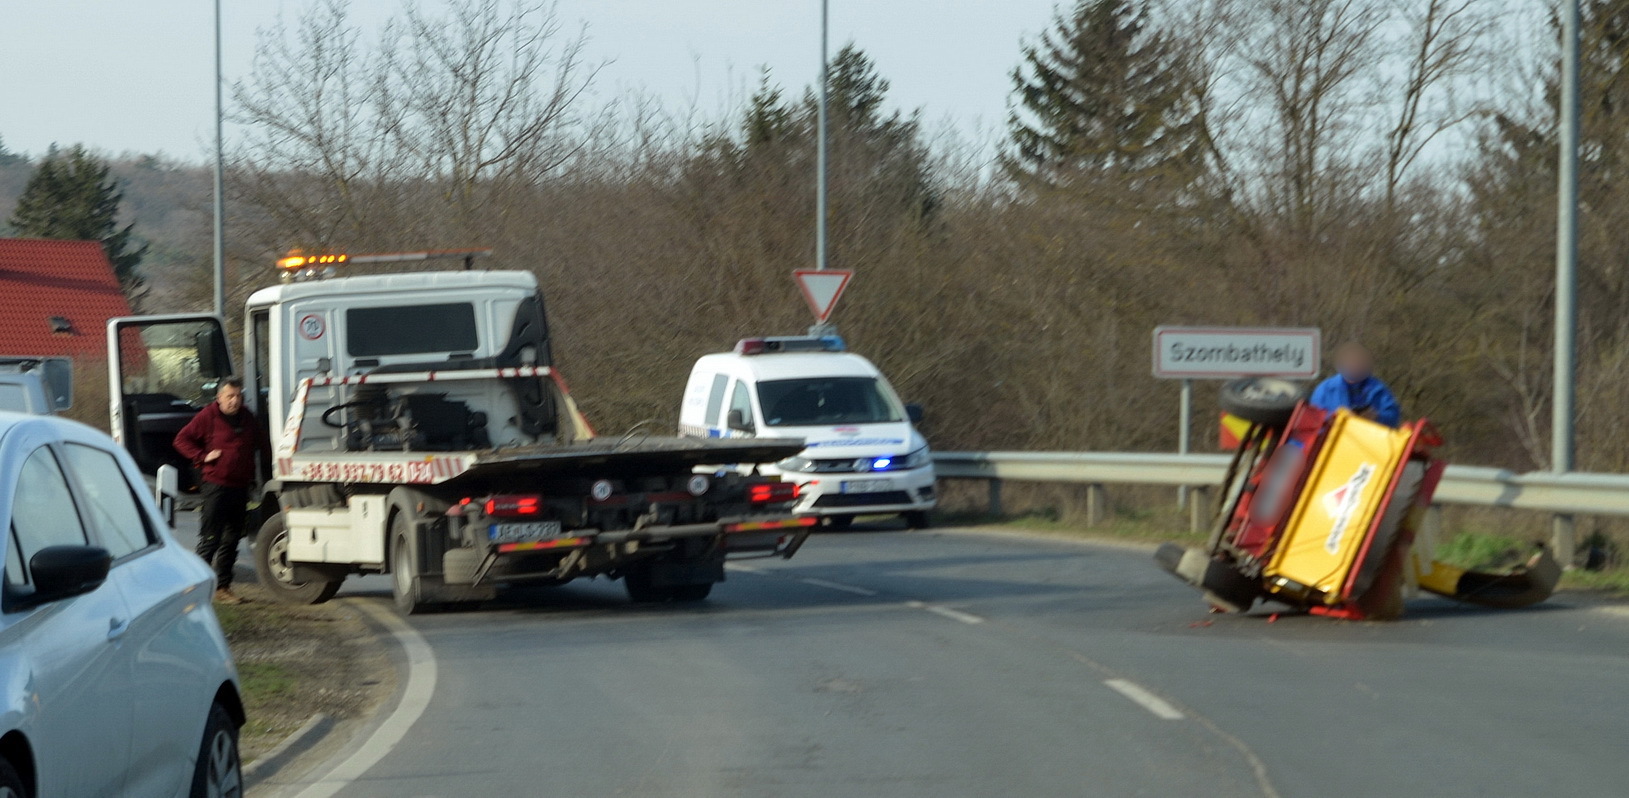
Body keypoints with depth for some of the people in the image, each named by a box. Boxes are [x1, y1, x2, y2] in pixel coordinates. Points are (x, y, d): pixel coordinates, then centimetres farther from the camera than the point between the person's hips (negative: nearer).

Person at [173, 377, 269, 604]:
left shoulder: (246, 418, 13)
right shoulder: (207, 417, -5)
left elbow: (261, 442, 28)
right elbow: (182, 439, -3)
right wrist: (203, 457, -11)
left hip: (240, 487, 6)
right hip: (216, 485, -6)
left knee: (231, 540, 10)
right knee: (210, 539, -8)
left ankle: (223, 588, 16)